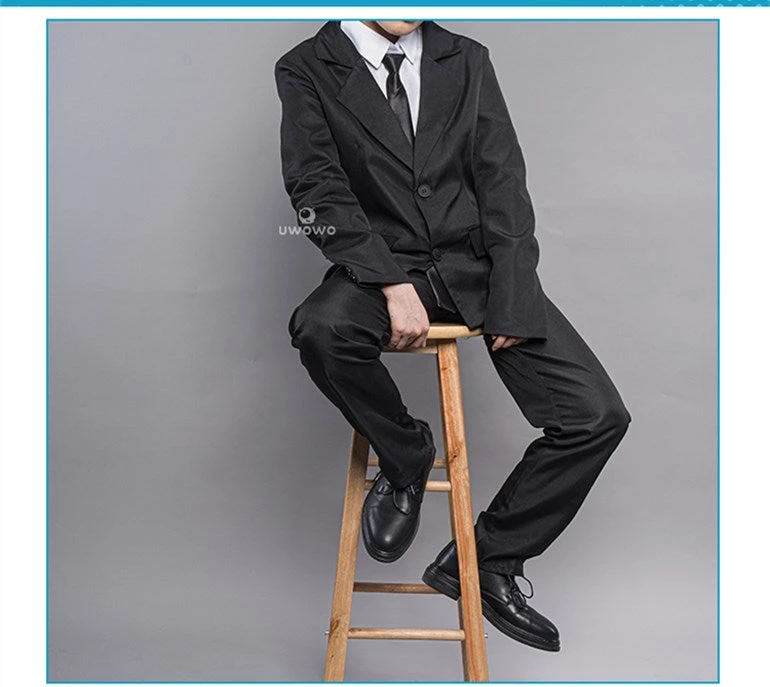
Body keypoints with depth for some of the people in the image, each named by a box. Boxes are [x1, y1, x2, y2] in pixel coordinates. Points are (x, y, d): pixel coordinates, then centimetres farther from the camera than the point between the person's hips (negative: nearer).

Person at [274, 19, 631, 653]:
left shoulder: (467, 60, 13)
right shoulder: (307, 69, 5)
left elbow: (503, 178, 4)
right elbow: (317, 189, -7)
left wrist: (512, 298, -8)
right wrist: (393, 285, -21)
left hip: (475, 262, 3)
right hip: (380, 264, -2)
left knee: (598, 415, -11)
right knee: (320, 328, -37)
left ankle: (486, 559, 9)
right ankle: (406, 457, -4)